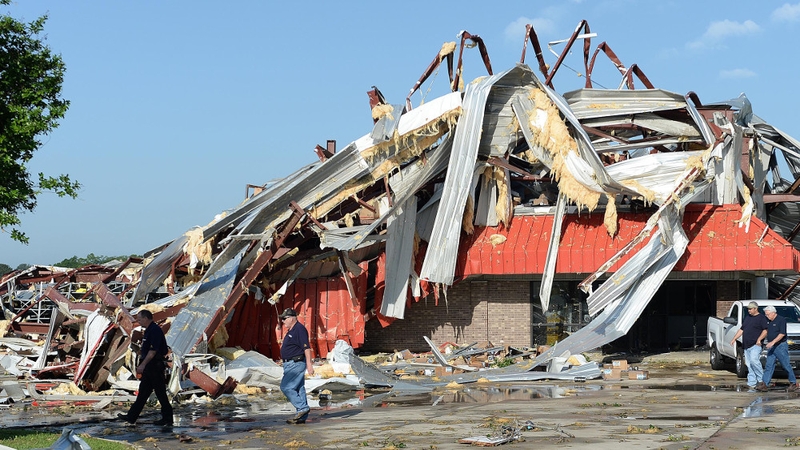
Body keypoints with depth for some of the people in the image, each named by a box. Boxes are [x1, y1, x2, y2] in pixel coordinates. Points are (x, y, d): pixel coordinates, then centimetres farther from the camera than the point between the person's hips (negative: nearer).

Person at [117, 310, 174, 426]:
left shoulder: (155, 330, -16)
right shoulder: (149, 330, 16)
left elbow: (153, 350, -23)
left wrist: (143, 365, -22)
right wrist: (141, 365, 20)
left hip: (155, 367, -11)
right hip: (149, 367, 11)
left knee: (160, 392, -4)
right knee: (143, 392, 11)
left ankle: (167, 419, 1)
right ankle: (131, 417, 14)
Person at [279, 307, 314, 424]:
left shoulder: (299, 329, -13)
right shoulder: (291, 331, 18)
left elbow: (306, 347, -20)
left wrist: (309, 364, -26)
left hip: (296, 364, -10)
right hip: (290, 364, 10)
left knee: (286, 387, -13)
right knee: (298, 389, 8)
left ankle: (302, 408, -11)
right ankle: (302, 417, 8)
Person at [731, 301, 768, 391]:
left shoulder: (761, 318, 1)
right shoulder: (747, 317, 22)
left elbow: (765, 331, -9)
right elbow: (741, 329, 27)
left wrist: (759, 339, -22)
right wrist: (734, 339, 20)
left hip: (755, 345, -7)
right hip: (746, 345, 7)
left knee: (754, 360, -24)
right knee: (749, 364, 2)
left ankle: (761, 379, -13)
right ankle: (751, 383, 2)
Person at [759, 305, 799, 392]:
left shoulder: (781, 320, -12)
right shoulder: (768, 321, 11)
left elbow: (782, 334, -19)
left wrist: (773, 342, -25)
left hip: (781, 346, -7)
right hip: (771, 347, 7)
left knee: (786, 365, 0)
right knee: (769, 365, 1)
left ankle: (793, 383, 12)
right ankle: (765, 384, -3)